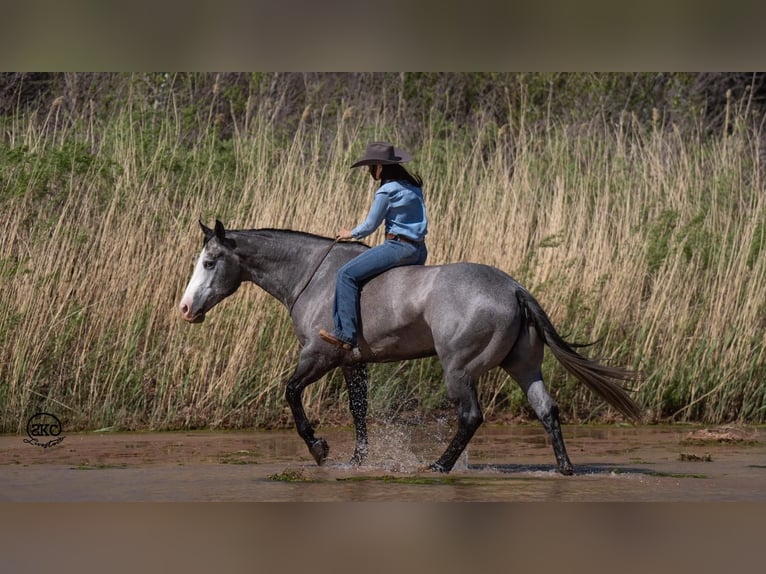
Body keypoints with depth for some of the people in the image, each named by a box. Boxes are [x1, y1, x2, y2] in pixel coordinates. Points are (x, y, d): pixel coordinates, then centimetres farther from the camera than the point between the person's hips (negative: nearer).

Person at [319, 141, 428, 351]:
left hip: (398, 246, -9)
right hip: (419, 250, 9)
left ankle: (345, 335, -17)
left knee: (347, 274, -10)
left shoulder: (386, 192, -12)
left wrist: (351, 234, 14)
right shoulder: (413, 186, 12)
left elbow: (370, 225, -6)